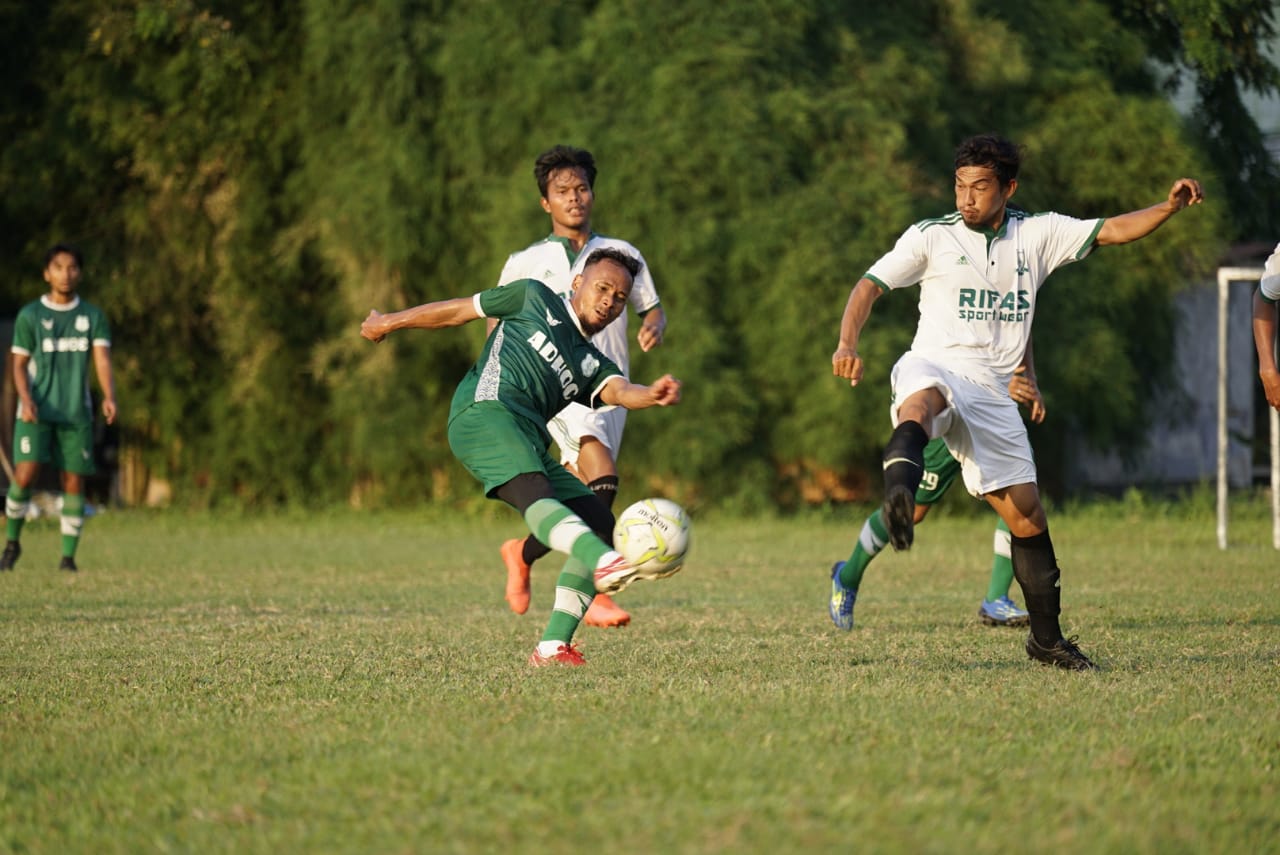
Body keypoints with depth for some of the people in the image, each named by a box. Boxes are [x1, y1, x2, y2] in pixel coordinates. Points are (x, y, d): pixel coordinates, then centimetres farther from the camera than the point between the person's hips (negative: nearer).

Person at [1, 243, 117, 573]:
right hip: (36, 412, -2)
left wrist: (109, 397, -22)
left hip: (76, 413, 2)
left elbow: (102, 361, -4)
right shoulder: (29, 316, 2)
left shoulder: (93, 316, 6)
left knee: (74, 481, -2)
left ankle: (68, 557, 5)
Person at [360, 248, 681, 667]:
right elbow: (457, 311, 26)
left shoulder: (593, 365, 26)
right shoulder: (535, 299, 18)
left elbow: (621, 391, 3)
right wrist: (390, 322, 33)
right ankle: (605, 562, -65)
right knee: (534, 493, -33)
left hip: (529, 446, 7)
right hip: (484, 412, -7)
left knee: (600, 523, -5)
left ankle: (552, 648, -9)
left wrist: (652, 395, -21)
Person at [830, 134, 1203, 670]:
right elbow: (870, 285, 0)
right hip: (934, 367, -4)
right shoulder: (931, 237, 3)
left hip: (990, 393, 4)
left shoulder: (1038, 233, 11)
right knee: (921, 402, -43)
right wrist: (847, 344, -17)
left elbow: (1113, 231, 9)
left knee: (1026, 513, 3)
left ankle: (1046, 639, 17)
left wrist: (1168, 207, -7)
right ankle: (899, 489, -73)